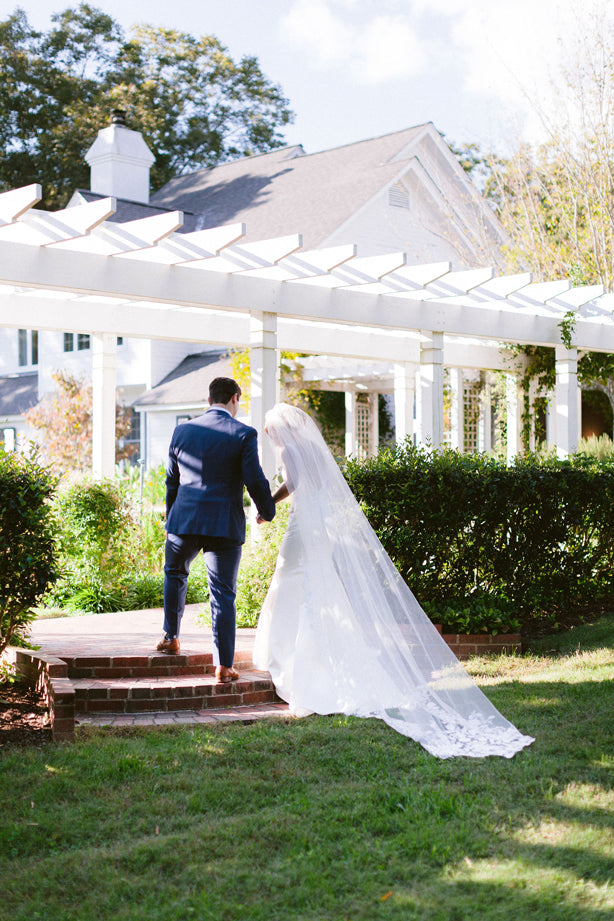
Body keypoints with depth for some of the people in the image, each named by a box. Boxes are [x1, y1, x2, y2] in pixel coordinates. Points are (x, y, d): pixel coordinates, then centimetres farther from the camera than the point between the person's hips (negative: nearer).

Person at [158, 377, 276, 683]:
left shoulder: (182, 431, 6)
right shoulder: (244, 434, -6)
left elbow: (171, 481, 13)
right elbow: (255, 480, -8)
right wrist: (267, 512, 11)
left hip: (184, 520, 3)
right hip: (225, 525, -3)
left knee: (174, 574, 29)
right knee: (223, 595, 3)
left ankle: (171, 637, 31)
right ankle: (223, 666, 4)